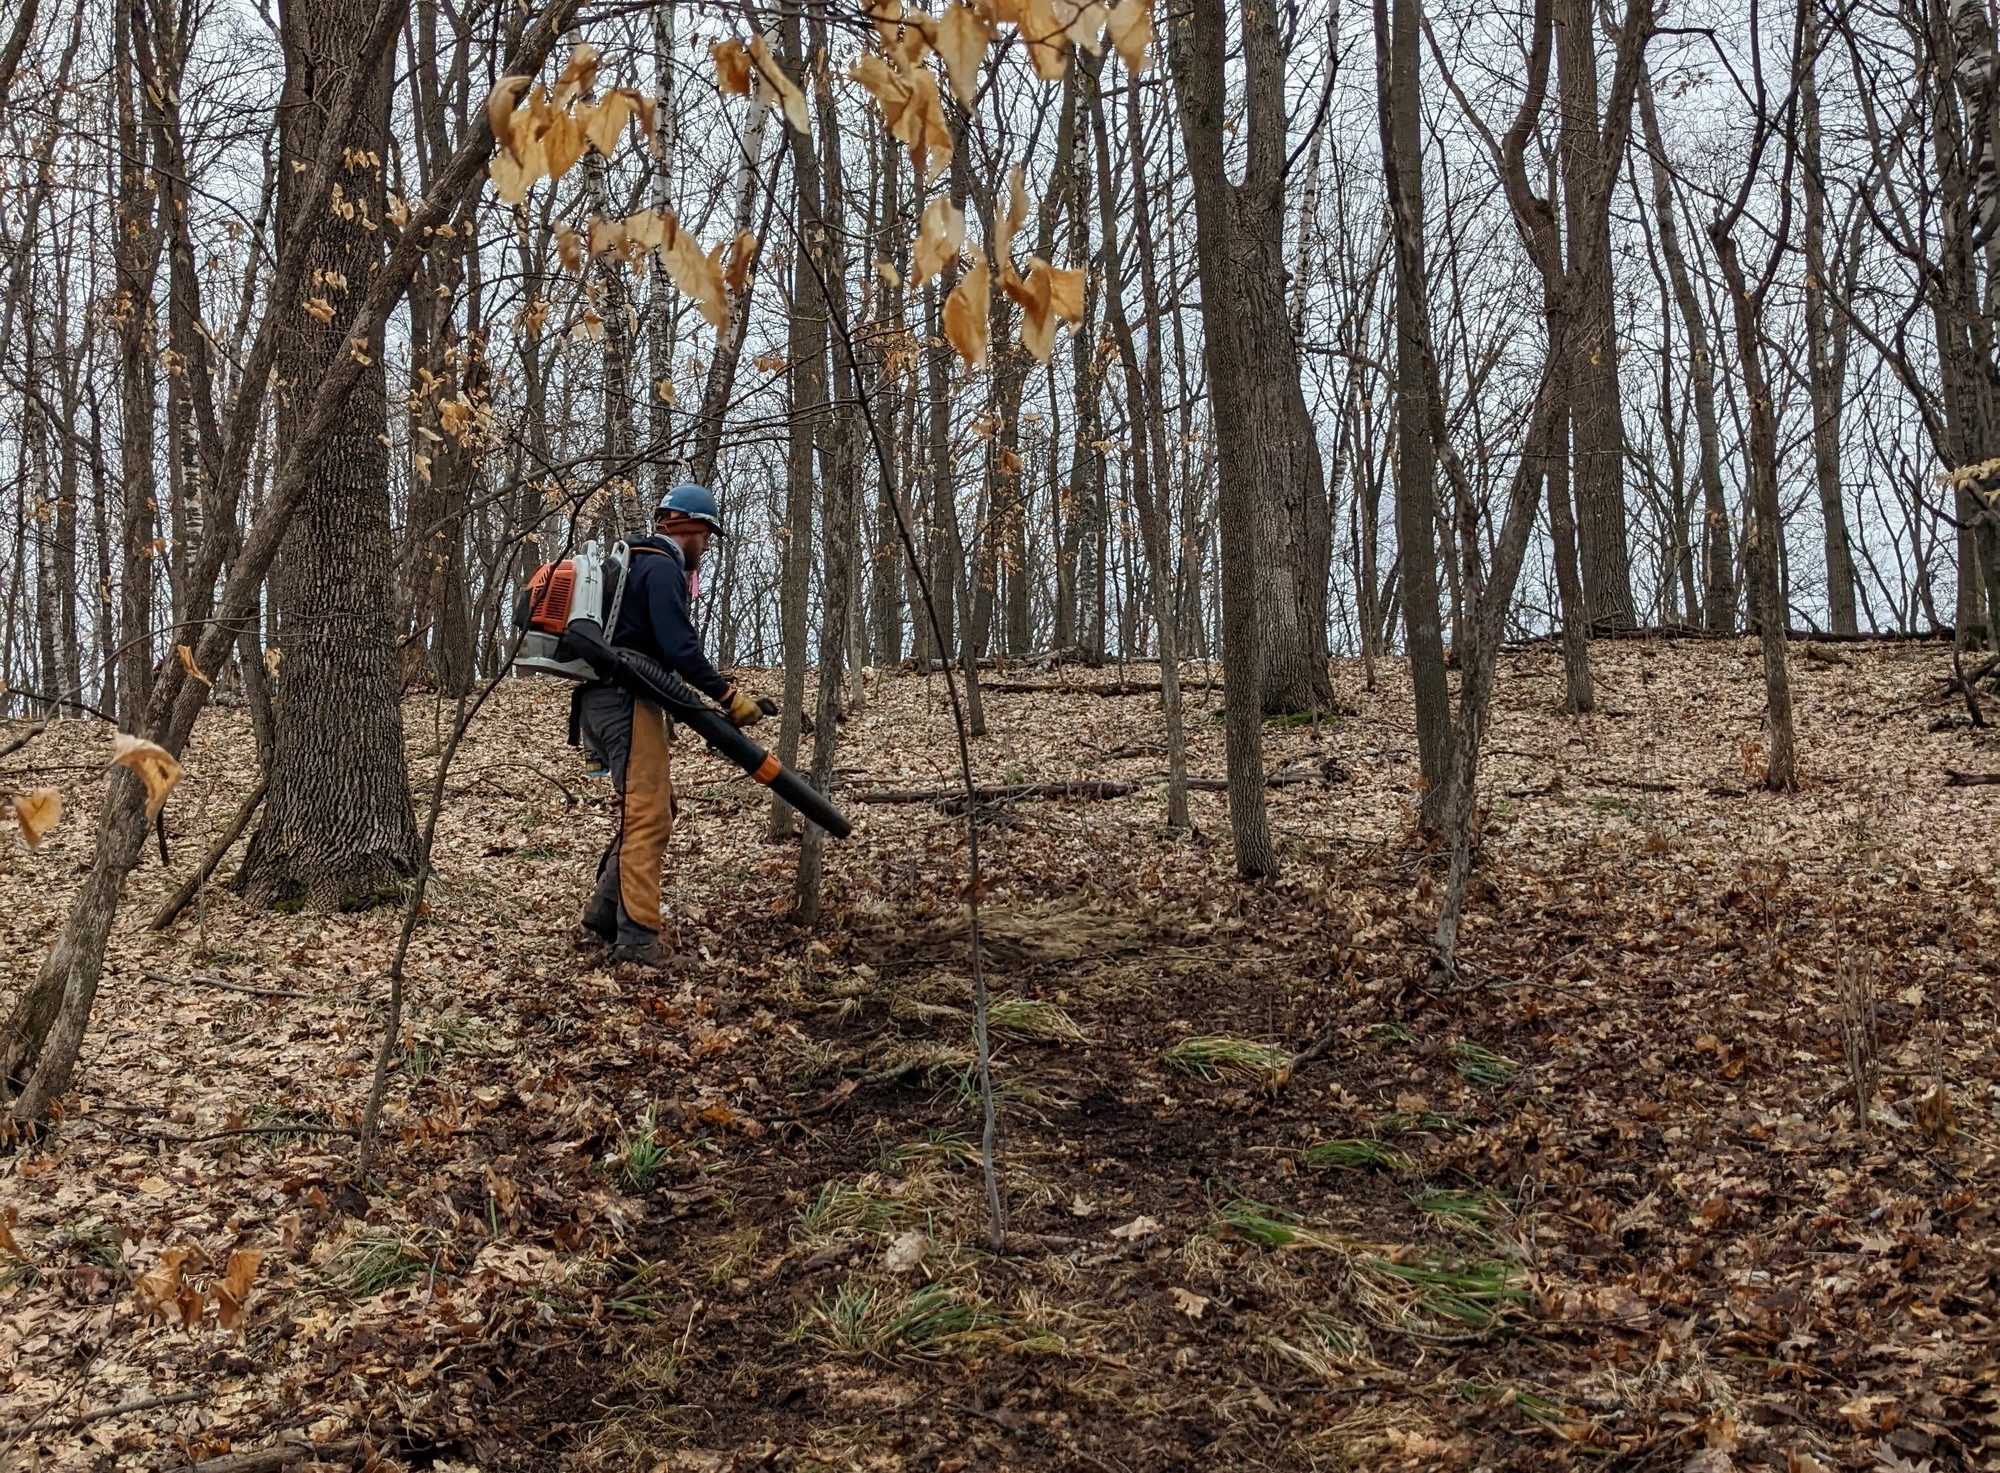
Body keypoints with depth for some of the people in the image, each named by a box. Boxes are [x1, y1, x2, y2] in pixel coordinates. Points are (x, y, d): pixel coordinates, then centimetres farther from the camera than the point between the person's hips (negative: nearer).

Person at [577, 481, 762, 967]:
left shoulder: (636, 563, 22)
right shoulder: (663, 568, -10)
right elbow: (680, 648, -21)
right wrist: (728, 695, -19)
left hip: (604, 699, 10)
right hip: (627, 703, -10)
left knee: (649, 810, 17)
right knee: (648, 817, -11)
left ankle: (605, 909, 17)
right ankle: (637, 939, -14)